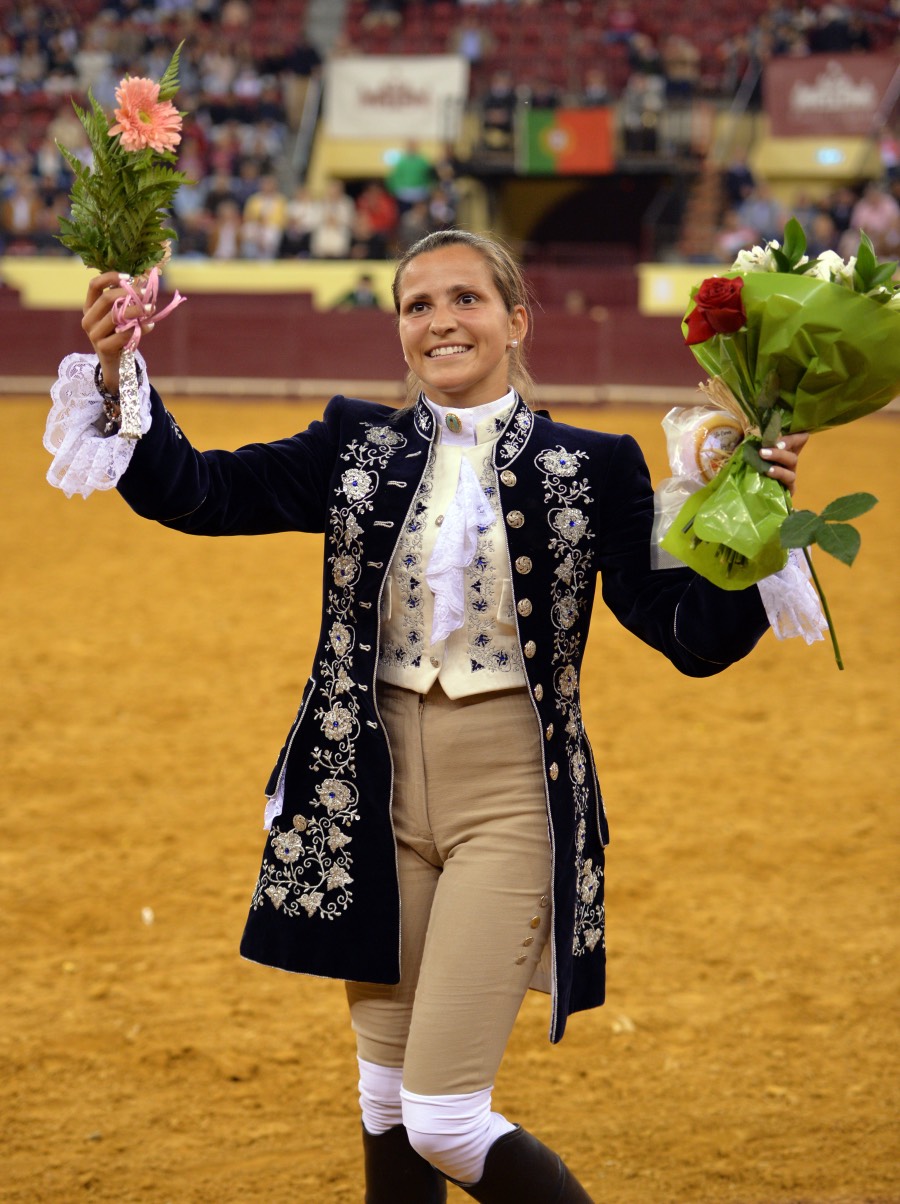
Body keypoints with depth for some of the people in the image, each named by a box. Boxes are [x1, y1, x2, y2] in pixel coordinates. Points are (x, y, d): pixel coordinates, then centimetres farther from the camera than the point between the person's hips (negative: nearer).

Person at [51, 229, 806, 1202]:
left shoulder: (589, 470, -4)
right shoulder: (357, 450, 4)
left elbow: (692, 635, -7)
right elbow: (192, 491, 0)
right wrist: (115, 378, -15)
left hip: (509, 802, -4)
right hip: (378, 798, 4)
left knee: (445, 1123, -8)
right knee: (387, 1105, 14)